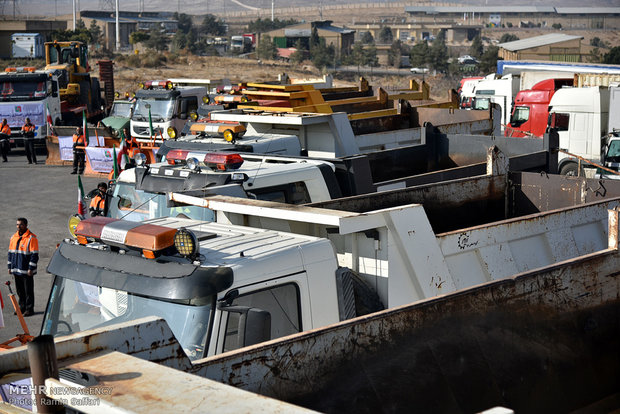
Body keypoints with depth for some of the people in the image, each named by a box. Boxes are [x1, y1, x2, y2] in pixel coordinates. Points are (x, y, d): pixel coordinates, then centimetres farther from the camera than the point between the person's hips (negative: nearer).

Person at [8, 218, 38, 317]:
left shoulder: (31, 238, -10)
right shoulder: (14, 237, 12)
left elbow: (34, 255, -12)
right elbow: (10, 252, 19)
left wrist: (31, 268, -16)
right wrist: (10, 266, 15)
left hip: (26, 270, -6)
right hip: (16, 270, 6)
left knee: (28, 291, 0)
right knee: (20, 290, 13)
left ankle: (29, 309, 7)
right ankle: (22, 307, 24)